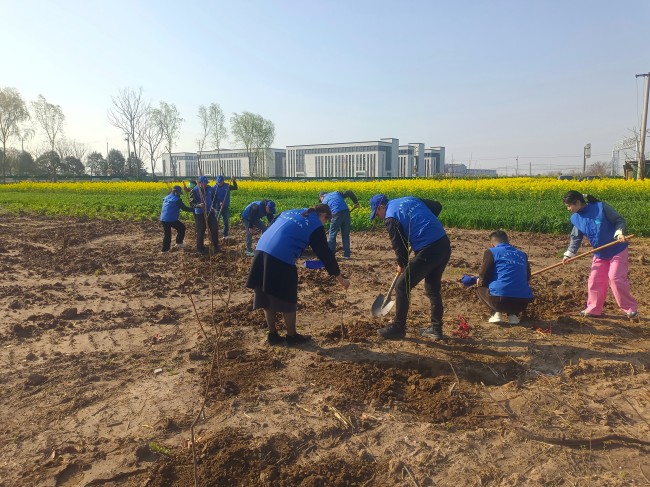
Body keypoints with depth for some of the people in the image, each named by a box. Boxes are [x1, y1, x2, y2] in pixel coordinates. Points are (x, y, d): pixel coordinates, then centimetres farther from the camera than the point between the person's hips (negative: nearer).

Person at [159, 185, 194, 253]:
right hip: (172, 219, -7)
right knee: (182, 228, 15)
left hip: (163, 219, 7)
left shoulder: (166, 198, 16)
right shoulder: (177, 199, -7)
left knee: (167, 234, 16)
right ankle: (179, 243, 16)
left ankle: (164, 250, 15)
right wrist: (194, 209, -5)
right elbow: (184, 208, -9)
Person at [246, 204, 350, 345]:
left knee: (267, 297, 17)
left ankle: (273, 335, 28)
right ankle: (292, 336, 25)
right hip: (281, 259, -7)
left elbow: (271, 229, 23)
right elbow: (325, 253, 6)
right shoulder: (315, 226, 6)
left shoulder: (289, 212, 25)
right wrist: (340, 278, 14)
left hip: (261, 250, 7)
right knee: (287, 300, 10)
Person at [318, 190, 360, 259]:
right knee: (346, 235, 14)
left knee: (332, 235, 11)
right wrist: (356, 202, 21)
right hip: (346, 212, 4)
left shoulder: (324, 201, 15)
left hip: (337, 214, -4)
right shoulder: (336, 193, 24)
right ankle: (347, 254, 17)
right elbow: (350, 193, 13)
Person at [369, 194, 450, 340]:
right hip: (445, 245, 9)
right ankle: (436, 328, 29)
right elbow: (437, 206, 23)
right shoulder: (409, 199, 17)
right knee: (433, 288, 23)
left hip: (428, 251, -8)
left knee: (402, 287, 6)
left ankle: (398, 328, 15)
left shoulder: (391, 217, -6)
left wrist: (402, 265, 14)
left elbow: (399, 245, -4)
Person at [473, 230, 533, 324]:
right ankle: (513, 314, 12)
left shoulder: (491, 252, 5)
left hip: (500, 299, -4)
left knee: (480, 289, 26)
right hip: (522, 302, 4)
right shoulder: (522, 255, 19)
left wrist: (480, 281, 25)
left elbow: (483, 278, 1)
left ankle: (498, 313, 5)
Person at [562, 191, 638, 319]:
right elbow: (576, 238, 5)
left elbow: (619, 220, -13)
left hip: (617, 250, -6)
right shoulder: (576, 218, -2)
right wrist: (569, 254, -3)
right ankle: (593, 309, 18)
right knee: (595, 280, 7)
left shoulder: (601, 207, -20)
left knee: (616, 279, -10)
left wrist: (619, 232, -31)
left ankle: (631, 309, 6)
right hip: (600, 254, 6)